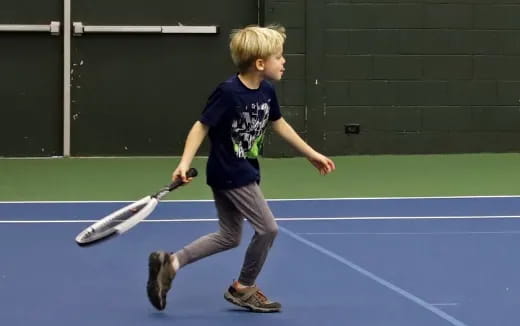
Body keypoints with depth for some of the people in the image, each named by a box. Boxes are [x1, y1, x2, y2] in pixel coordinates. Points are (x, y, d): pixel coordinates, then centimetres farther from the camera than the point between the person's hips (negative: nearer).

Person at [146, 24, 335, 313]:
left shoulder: (267, 92, 1)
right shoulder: (228, 92, -23)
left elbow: (280, 125, 17)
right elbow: (202, 127, -18)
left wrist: (312, 154, 22)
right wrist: (185, 163, -28)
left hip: (244, 171, 9)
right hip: (231, 174, -9)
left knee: (229, 237, 15)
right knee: (268, 228, -4)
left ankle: (170, 263, 17)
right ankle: (244, 288, 15)